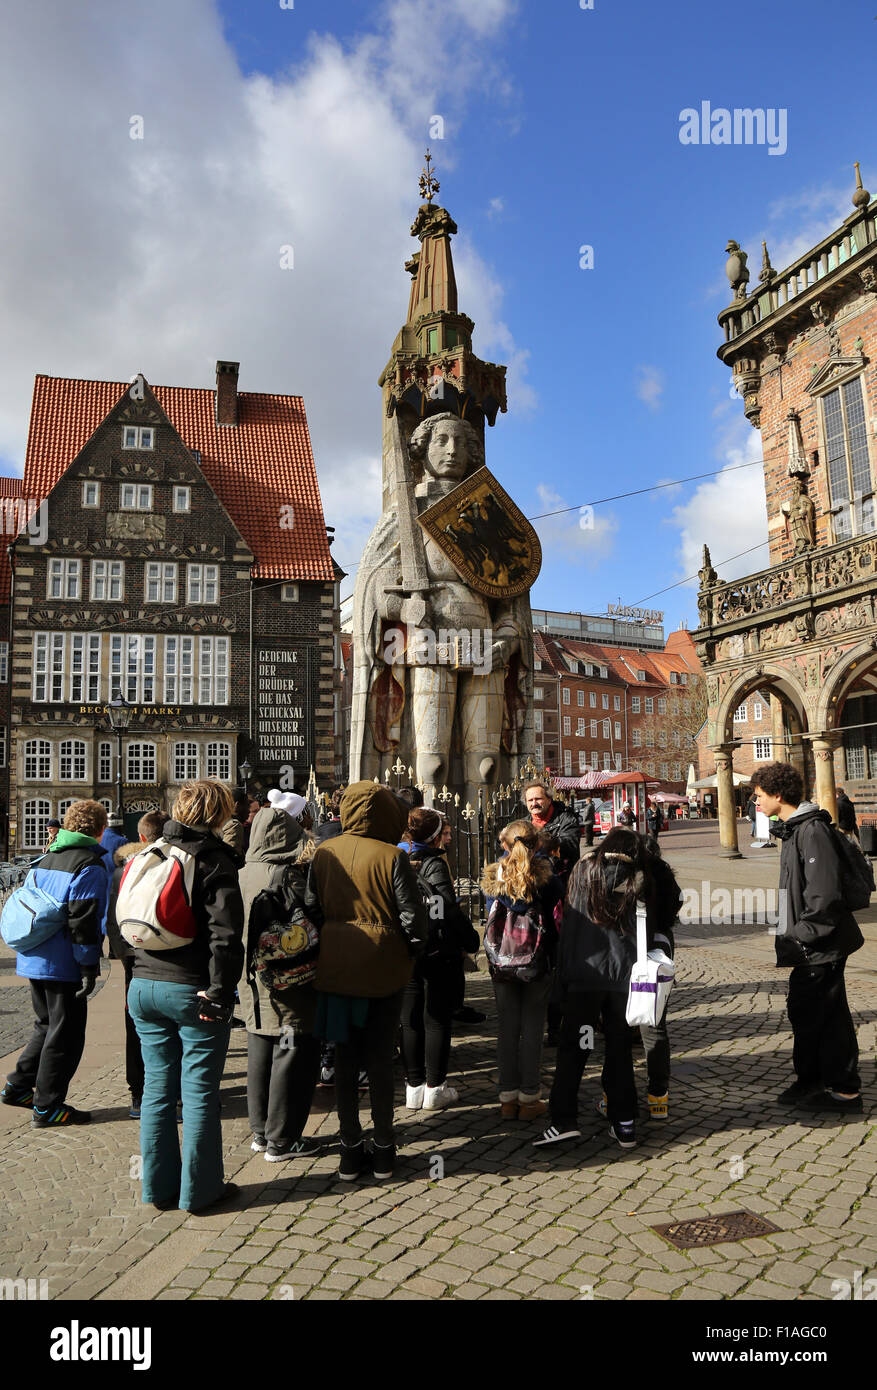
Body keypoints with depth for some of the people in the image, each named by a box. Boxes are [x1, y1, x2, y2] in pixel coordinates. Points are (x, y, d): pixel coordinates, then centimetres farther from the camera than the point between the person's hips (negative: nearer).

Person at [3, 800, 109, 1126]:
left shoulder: (46, 859, 12)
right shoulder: (90, 865, -14)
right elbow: (83, 921, -20)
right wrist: (90, 968, -15)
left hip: (33, 960, 8)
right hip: (63, 965, -8)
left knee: (48, 1025, 23)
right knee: (65, 1033, 3)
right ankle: (47, 1106, 9)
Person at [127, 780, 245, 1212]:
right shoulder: (214, 860, -11)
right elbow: (225, 934, -19)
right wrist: (220, 991, -15)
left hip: (143, 986, 6)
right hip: (192, 989, -6)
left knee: (157, 1087, 14)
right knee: (199, 1092, 4)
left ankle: (159, 1185, 23)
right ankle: (199, 1190, 13)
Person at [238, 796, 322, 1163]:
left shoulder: (244, 873, 3)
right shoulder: (287, 874, -18)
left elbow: (238, 926, 12)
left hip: (252, 978, 8)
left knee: (259, 1051, 17)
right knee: (291, 1054, 3)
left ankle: (260, 1131, 28)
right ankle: (282, 1140, 10)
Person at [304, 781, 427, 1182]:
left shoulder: (324, 853, -1)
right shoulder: (391, 857, -13)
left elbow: (312, 909, 2)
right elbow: (412, 915, -12)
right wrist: (411, 951, 5)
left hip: (335, 969, 3)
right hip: (384, 969, -3)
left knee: (345, 1059, 12)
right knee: (380, 1059, 8)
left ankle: (351, 1151, 20)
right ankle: (383, 1151, 18)